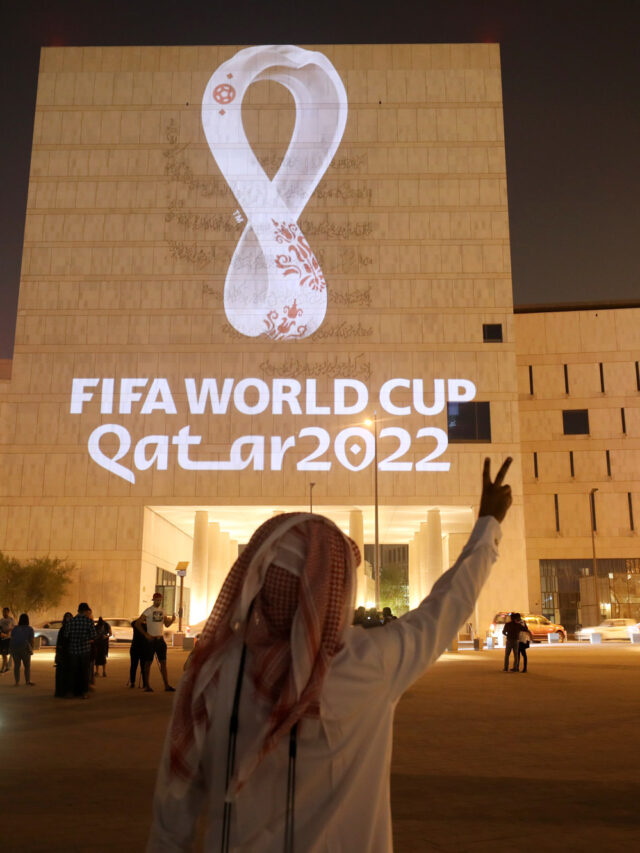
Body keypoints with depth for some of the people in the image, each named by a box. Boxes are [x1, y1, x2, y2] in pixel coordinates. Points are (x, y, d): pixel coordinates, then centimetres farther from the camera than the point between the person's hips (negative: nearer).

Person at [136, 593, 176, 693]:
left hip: (160, 639, 5)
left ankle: (167, 685, 3)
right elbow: (137, 623, -9)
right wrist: (146, 634, -15)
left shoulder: (162, 611, 12)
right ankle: (147, 685, 9)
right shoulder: (148, 611, -6)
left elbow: (166, 624, 17)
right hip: (151, 639, -5)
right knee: (148, 662, 1)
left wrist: (172, 620, -5)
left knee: (163, 662, 3)